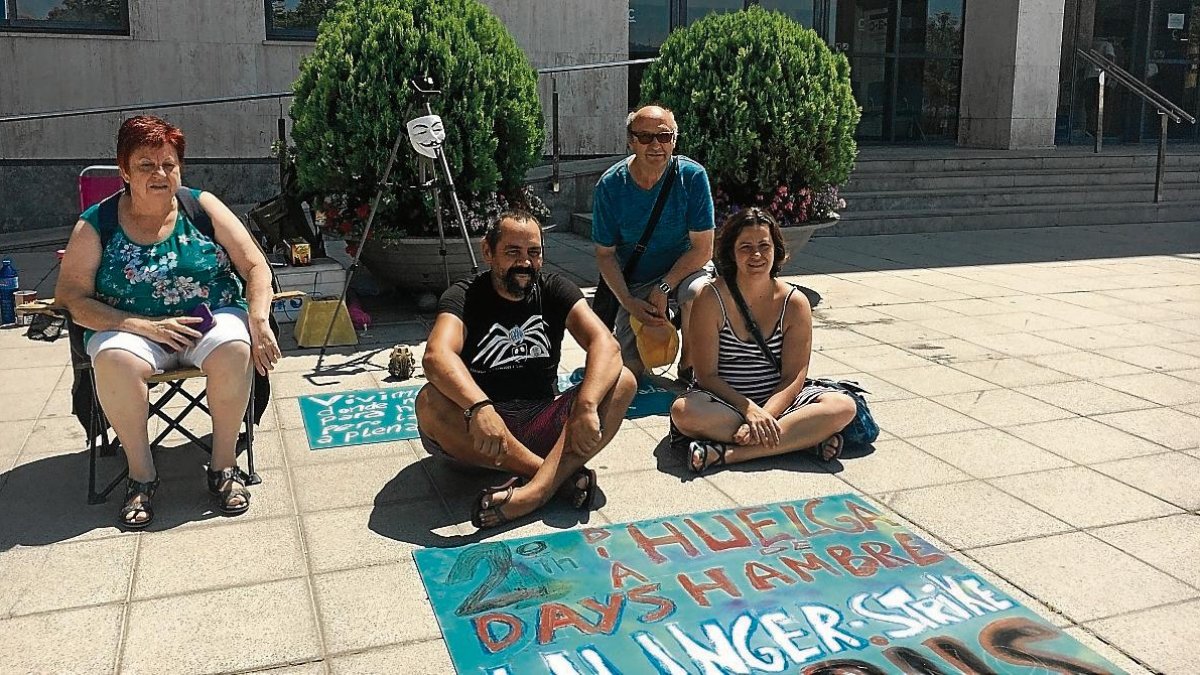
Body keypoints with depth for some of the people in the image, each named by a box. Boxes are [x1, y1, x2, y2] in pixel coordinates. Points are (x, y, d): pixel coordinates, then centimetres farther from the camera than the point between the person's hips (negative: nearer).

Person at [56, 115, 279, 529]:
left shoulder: (202, 207, 3)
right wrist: (144, 326, -19)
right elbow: (71, 297, -6)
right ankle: (141, 472, -16)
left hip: (211, 319, 0)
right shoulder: (96, 224, 1)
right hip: (132, 328, 0)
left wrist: (259, 319, -18)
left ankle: (224, 464, -16)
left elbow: (255, 266, 1)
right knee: (113, 358, -34)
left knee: (234, 349, -33)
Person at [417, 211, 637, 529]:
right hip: (479, 428, -2)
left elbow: (605, 345, -14)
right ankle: (562, 474, -29)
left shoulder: (554, 290, 3)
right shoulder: (464, 296, -5)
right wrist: (479, 407, -46)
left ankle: (533, 492, -37)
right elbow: (436, 355, -26)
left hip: (541, 425, 2)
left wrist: (586, 406, -33)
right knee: (429, 401, -33)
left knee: (623, 382, -19)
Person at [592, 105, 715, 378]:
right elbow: (605, 254, -4)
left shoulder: (692, 176, -15)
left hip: (682, 272, -1)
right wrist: (628, 302, -17)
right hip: (632, 284, 1)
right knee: (629, 372, -10)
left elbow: (703, 248, -13)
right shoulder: (610, 185, -12)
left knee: (698, 293, -37)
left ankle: (688, 366, -9)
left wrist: (664, 288, -21)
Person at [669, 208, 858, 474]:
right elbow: (707, 375, -10)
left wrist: (764, 417, -24)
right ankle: (806, 438, -27)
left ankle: (726, 454, -30)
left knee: (843, 407, -23)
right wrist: (749, 409, -23)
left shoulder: (795, 303, -3)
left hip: (778, 399, 2)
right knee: (683, 411, -34)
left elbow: (793, 377, -7)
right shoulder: (711, 300, -9)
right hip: (724, 401, -2)